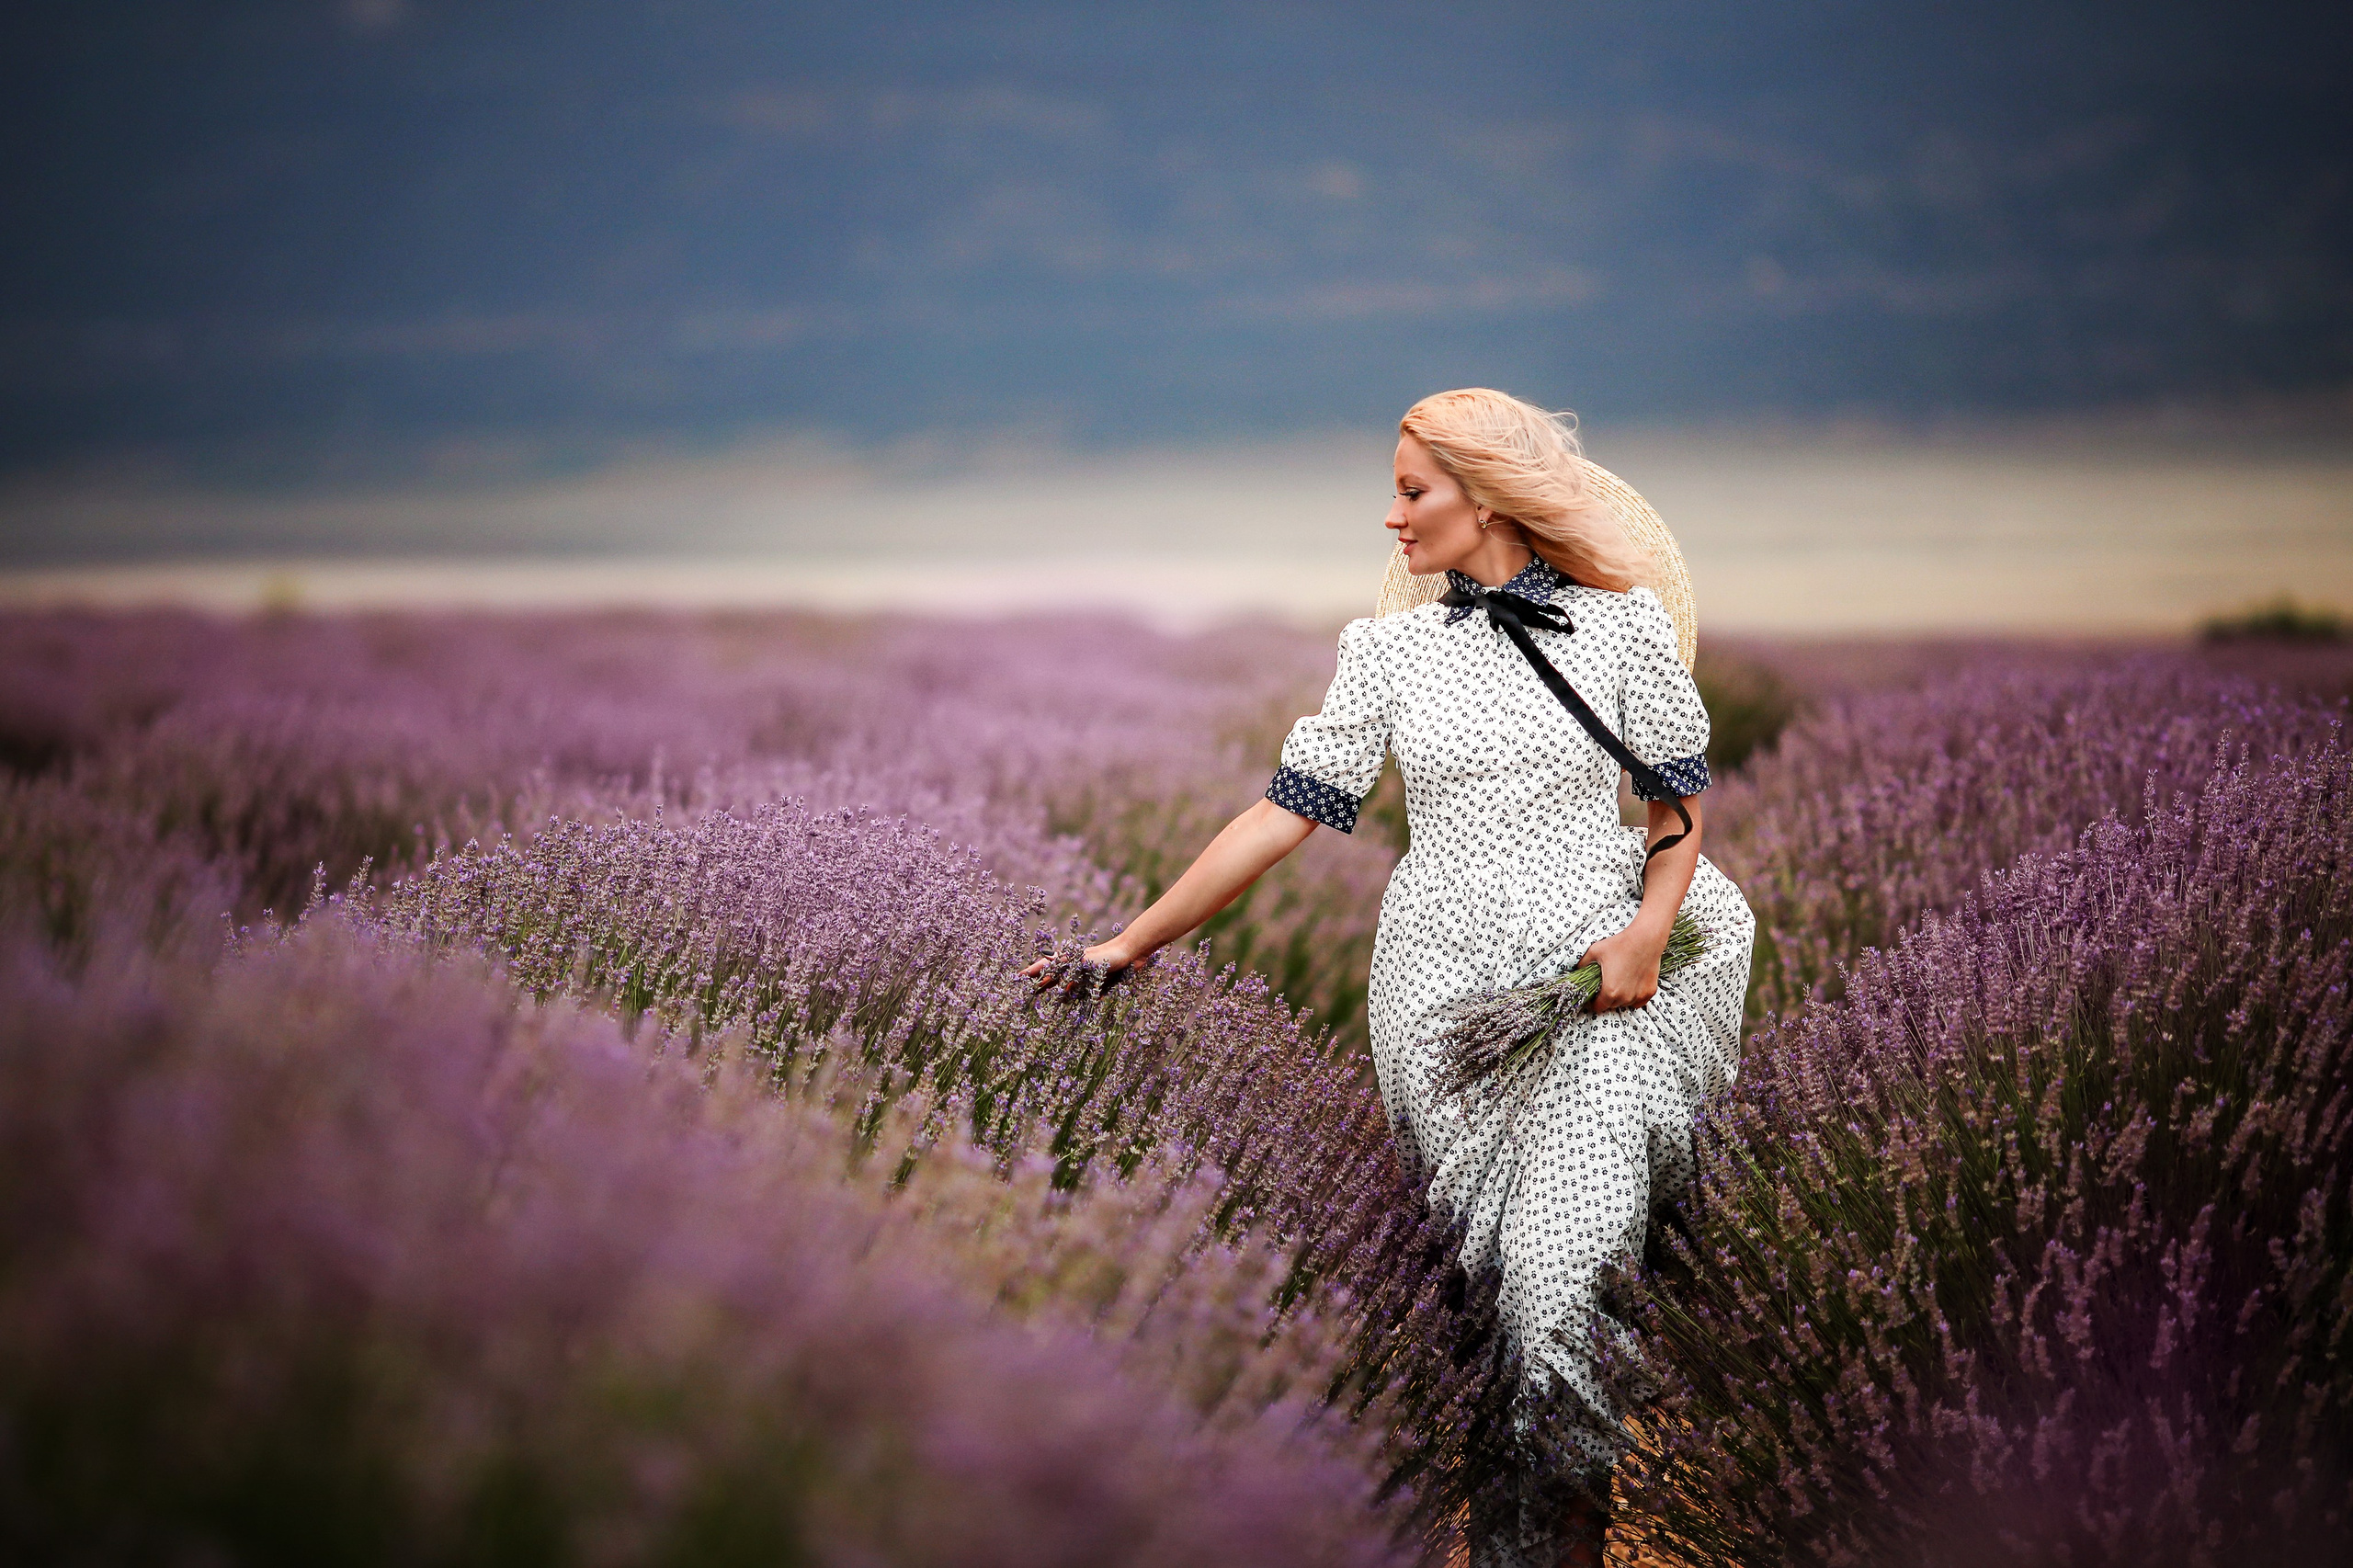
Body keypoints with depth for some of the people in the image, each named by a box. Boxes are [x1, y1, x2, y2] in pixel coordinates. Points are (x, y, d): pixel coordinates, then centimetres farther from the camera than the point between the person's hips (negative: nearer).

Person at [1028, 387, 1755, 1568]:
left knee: (1561, 1272, -14)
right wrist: (1134, 941, 0)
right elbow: (1289, 809, 4)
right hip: (1441, 984, 3)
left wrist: (1649, 931, -9)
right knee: (1472, 1263, 4)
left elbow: (1681, 794, 8)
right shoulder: (1389, 649, 6)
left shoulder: (1620, 622, 1)